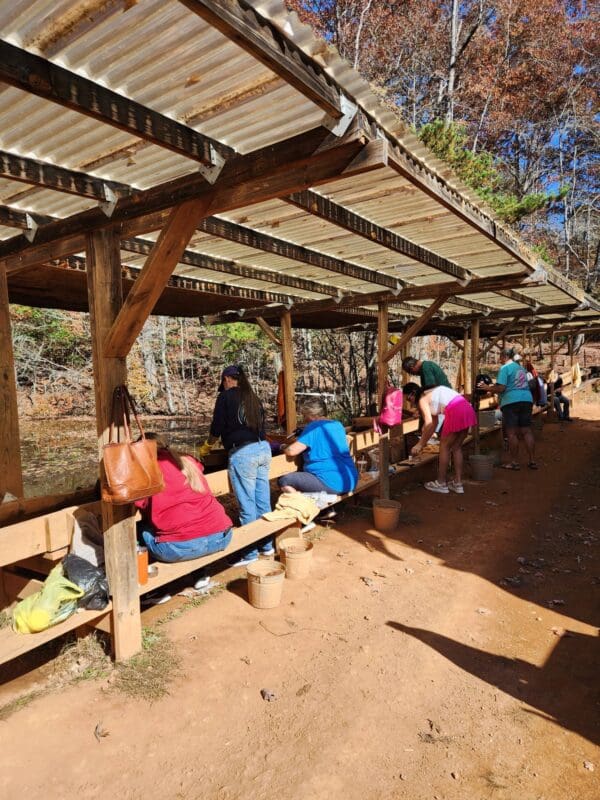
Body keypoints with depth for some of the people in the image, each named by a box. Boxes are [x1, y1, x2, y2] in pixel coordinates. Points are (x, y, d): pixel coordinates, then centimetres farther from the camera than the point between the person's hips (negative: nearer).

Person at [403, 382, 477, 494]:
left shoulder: (422, 399, 2)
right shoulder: (431, 394, 27)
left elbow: (429, 424, -7)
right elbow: (434, 422, 27)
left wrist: (420, 444, 1)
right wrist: (424, 442, 28)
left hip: (455, 411, -9)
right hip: (467, 409, 9)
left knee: (444, 446, 6)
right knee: (456, 447, 16)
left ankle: (441, 483, 14)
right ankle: (458, 483, 19)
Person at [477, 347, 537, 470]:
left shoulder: (505, 368, -5)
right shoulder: (520, 367, 20)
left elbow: (501, 388, -14)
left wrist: (488, 388, 2)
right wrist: (493, 390, 27)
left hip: (511, 401, -7)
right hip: (527, 399, 7)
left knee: (512, 433, -1)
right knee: (526, 431, 9)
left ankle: (514, 462, 2)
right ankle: (532, 461, 10)